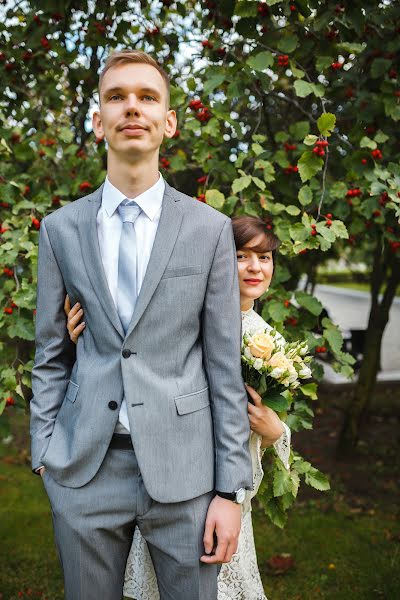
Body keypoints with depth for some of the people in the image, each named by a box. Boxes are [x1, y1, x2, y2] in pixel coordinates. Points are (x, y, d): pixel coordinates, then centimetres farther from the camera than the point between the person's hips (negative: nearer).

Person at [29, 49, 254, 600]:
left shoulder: (210, 229, -1)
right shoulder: (60, 229, 4)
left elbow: (224, 362, -2)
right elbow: (51, 354, 8)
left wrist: (231, 488, -4)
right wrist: (43, 453, 4)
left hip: (182, 465, -1)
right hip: (83, 466, 2)